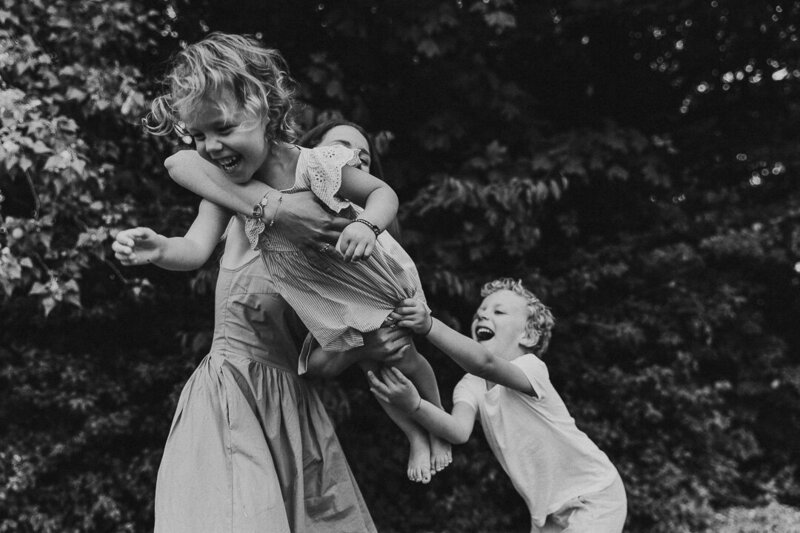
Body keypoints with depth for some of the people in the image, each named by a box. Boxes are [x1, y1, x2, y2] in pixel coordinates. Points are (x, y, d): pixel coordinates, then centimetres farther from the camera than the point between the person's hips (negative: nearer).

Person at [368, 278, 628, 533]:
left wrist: (429, 326, -57)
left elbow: (485, 362, -44)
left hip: (594, 496, -6)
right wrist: (415, 405, -46)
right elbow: (459, 431, -26)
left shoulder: (531, 367, -20)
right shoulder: (470, 385, -4)